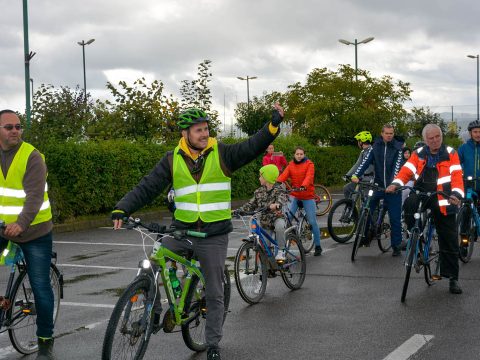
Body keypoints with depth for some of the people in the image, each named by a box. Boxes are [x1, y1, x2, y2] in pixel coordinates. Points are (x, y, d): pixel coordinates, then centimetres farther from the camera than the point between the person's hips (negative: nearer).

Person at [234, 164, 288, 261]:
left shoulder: (279, 189, -11)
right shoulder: (259, 191, 5)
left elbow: (282, 198, -32)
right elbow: (250, 204, 5)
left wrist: (277, 205, -55)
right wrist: (238, 211, -10)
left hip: (277, 217, -5)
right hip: (265, 222, 5)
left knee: (279, 226, -40)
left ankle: (281, 251, -25)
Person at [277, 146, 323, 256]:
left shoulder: (309, 164, -4)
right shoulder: (291, 165, 5)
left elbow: (309, 176, -20)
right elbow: (284, 175, -10)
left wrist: (304, 186, -40)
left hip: (308, 196, -3)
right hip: (294, 196, 3)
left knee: (312, 222, 0)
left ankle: (318, 246, 12)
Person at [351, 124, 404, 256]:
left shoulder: (398, 148, -3)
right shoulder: (375, 147, 3)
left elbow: (397, 166, -15)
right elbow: (366, 161, -8)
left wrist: (393, 183, -31)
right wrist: (356, 175, -24)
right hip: (377, 185, 2)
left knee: (395, 218, 1)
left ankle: (396, 246, 10)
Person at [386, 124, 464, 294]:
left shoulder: (450, 153, -1)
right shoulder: (418, 154, 7)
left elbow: (457, 176, -12)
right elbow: (406, 170, -4)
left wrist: (456, 194, -31)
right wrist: (396, 184, -24)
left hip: (442, 202, -1)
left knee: (449, 241, 2)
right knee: (409, 204, -35)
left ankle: (452, 278, 15)